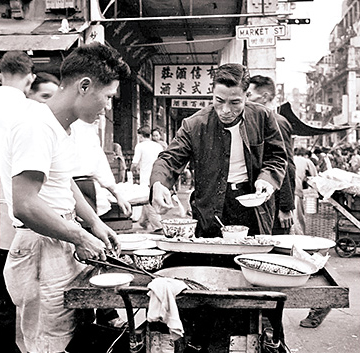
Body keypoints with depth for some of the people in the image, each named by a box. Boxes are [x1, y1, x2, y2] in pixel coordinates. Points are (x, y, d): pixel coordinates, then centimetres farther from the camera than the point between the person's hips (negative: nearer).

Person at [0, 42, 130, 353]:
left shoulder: (61, 125, 13)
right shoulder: (37, 127, -20)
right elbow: (25, 206, -27)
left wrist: (95, 223, 15)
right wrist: (80, 238, -16)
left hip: (62, 245, 10)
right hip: (40, 249, -10)